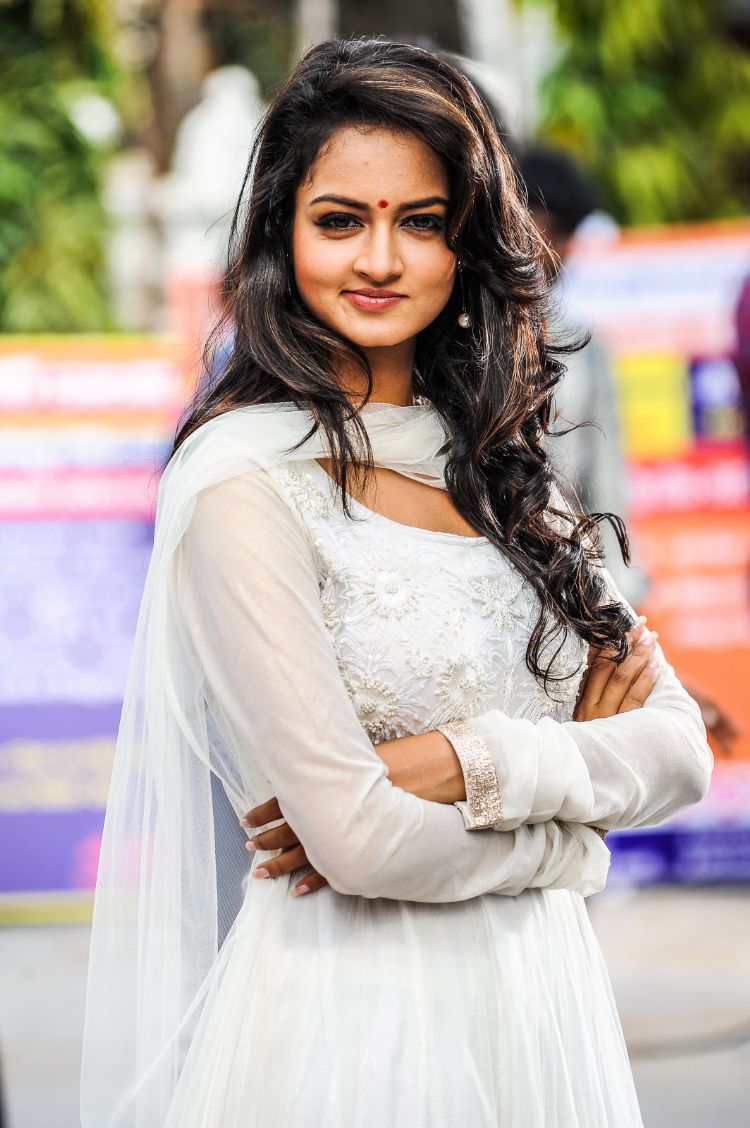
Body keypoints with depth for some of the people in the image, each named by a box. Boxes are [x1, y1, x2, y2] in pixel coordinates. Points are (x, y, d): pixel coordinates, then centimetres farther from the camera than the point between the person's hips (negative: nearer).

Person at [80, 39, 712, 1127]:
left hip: (542, 1008, 6)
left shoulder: (498, 467, 8)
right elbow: (355, 840, -19)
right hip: (348, 1026, -6)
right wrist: (563, 831, -3)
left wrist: (464, 764, -15)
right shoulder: (248, 482, -13)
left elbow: (679, 747, 1)